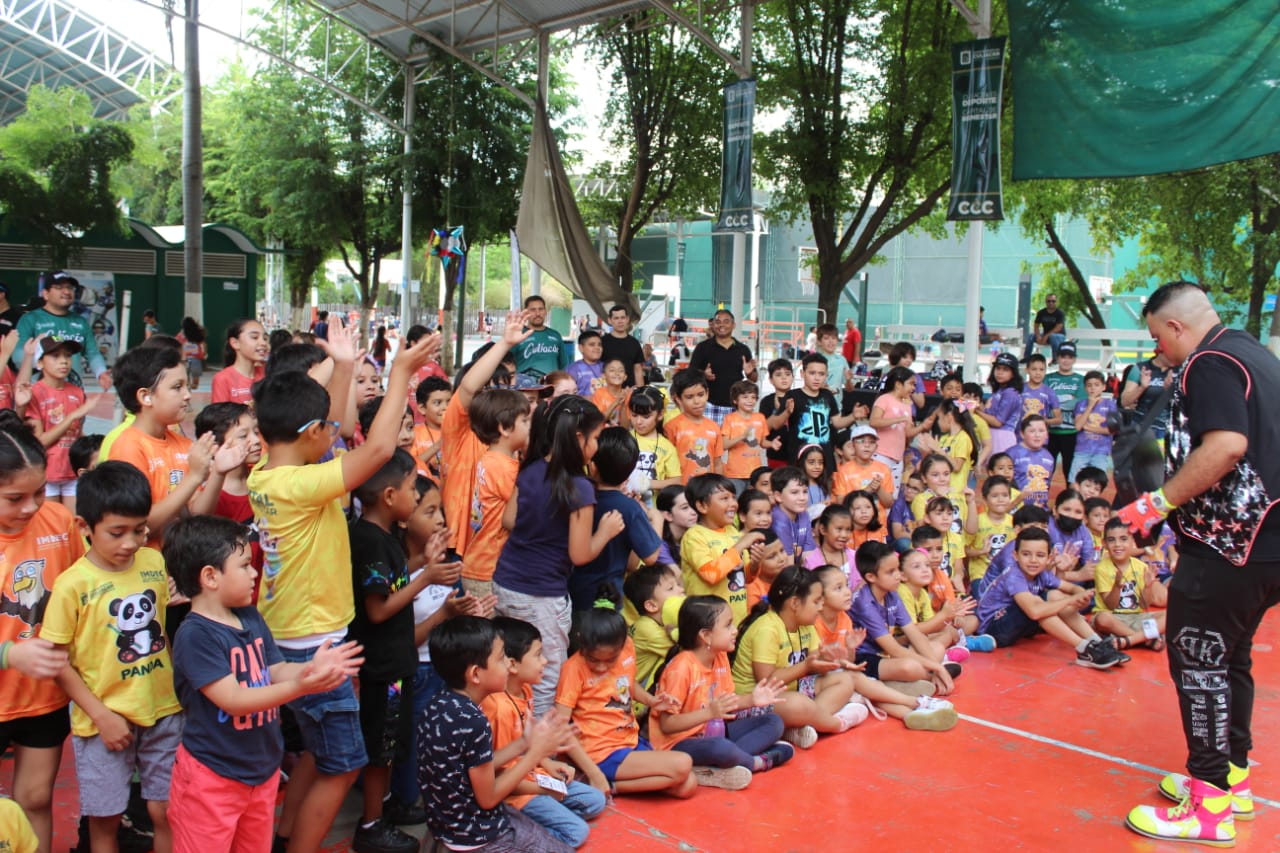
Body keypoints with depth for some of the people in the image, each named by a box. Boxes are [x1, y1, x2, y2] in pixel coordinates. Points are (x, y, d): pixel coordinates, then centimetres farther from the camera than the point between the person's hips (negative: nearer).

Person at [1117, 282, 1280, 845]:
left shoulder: (1209, 364, -13)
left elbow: (1227, 445, -27)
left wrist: (1160, 502, -21)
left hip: (1229, 542, -10)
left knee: (1197, 660, -5)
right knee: (1228, 657, 19)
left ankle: (1210, 805, 0)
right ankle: (1234, 778, 29)